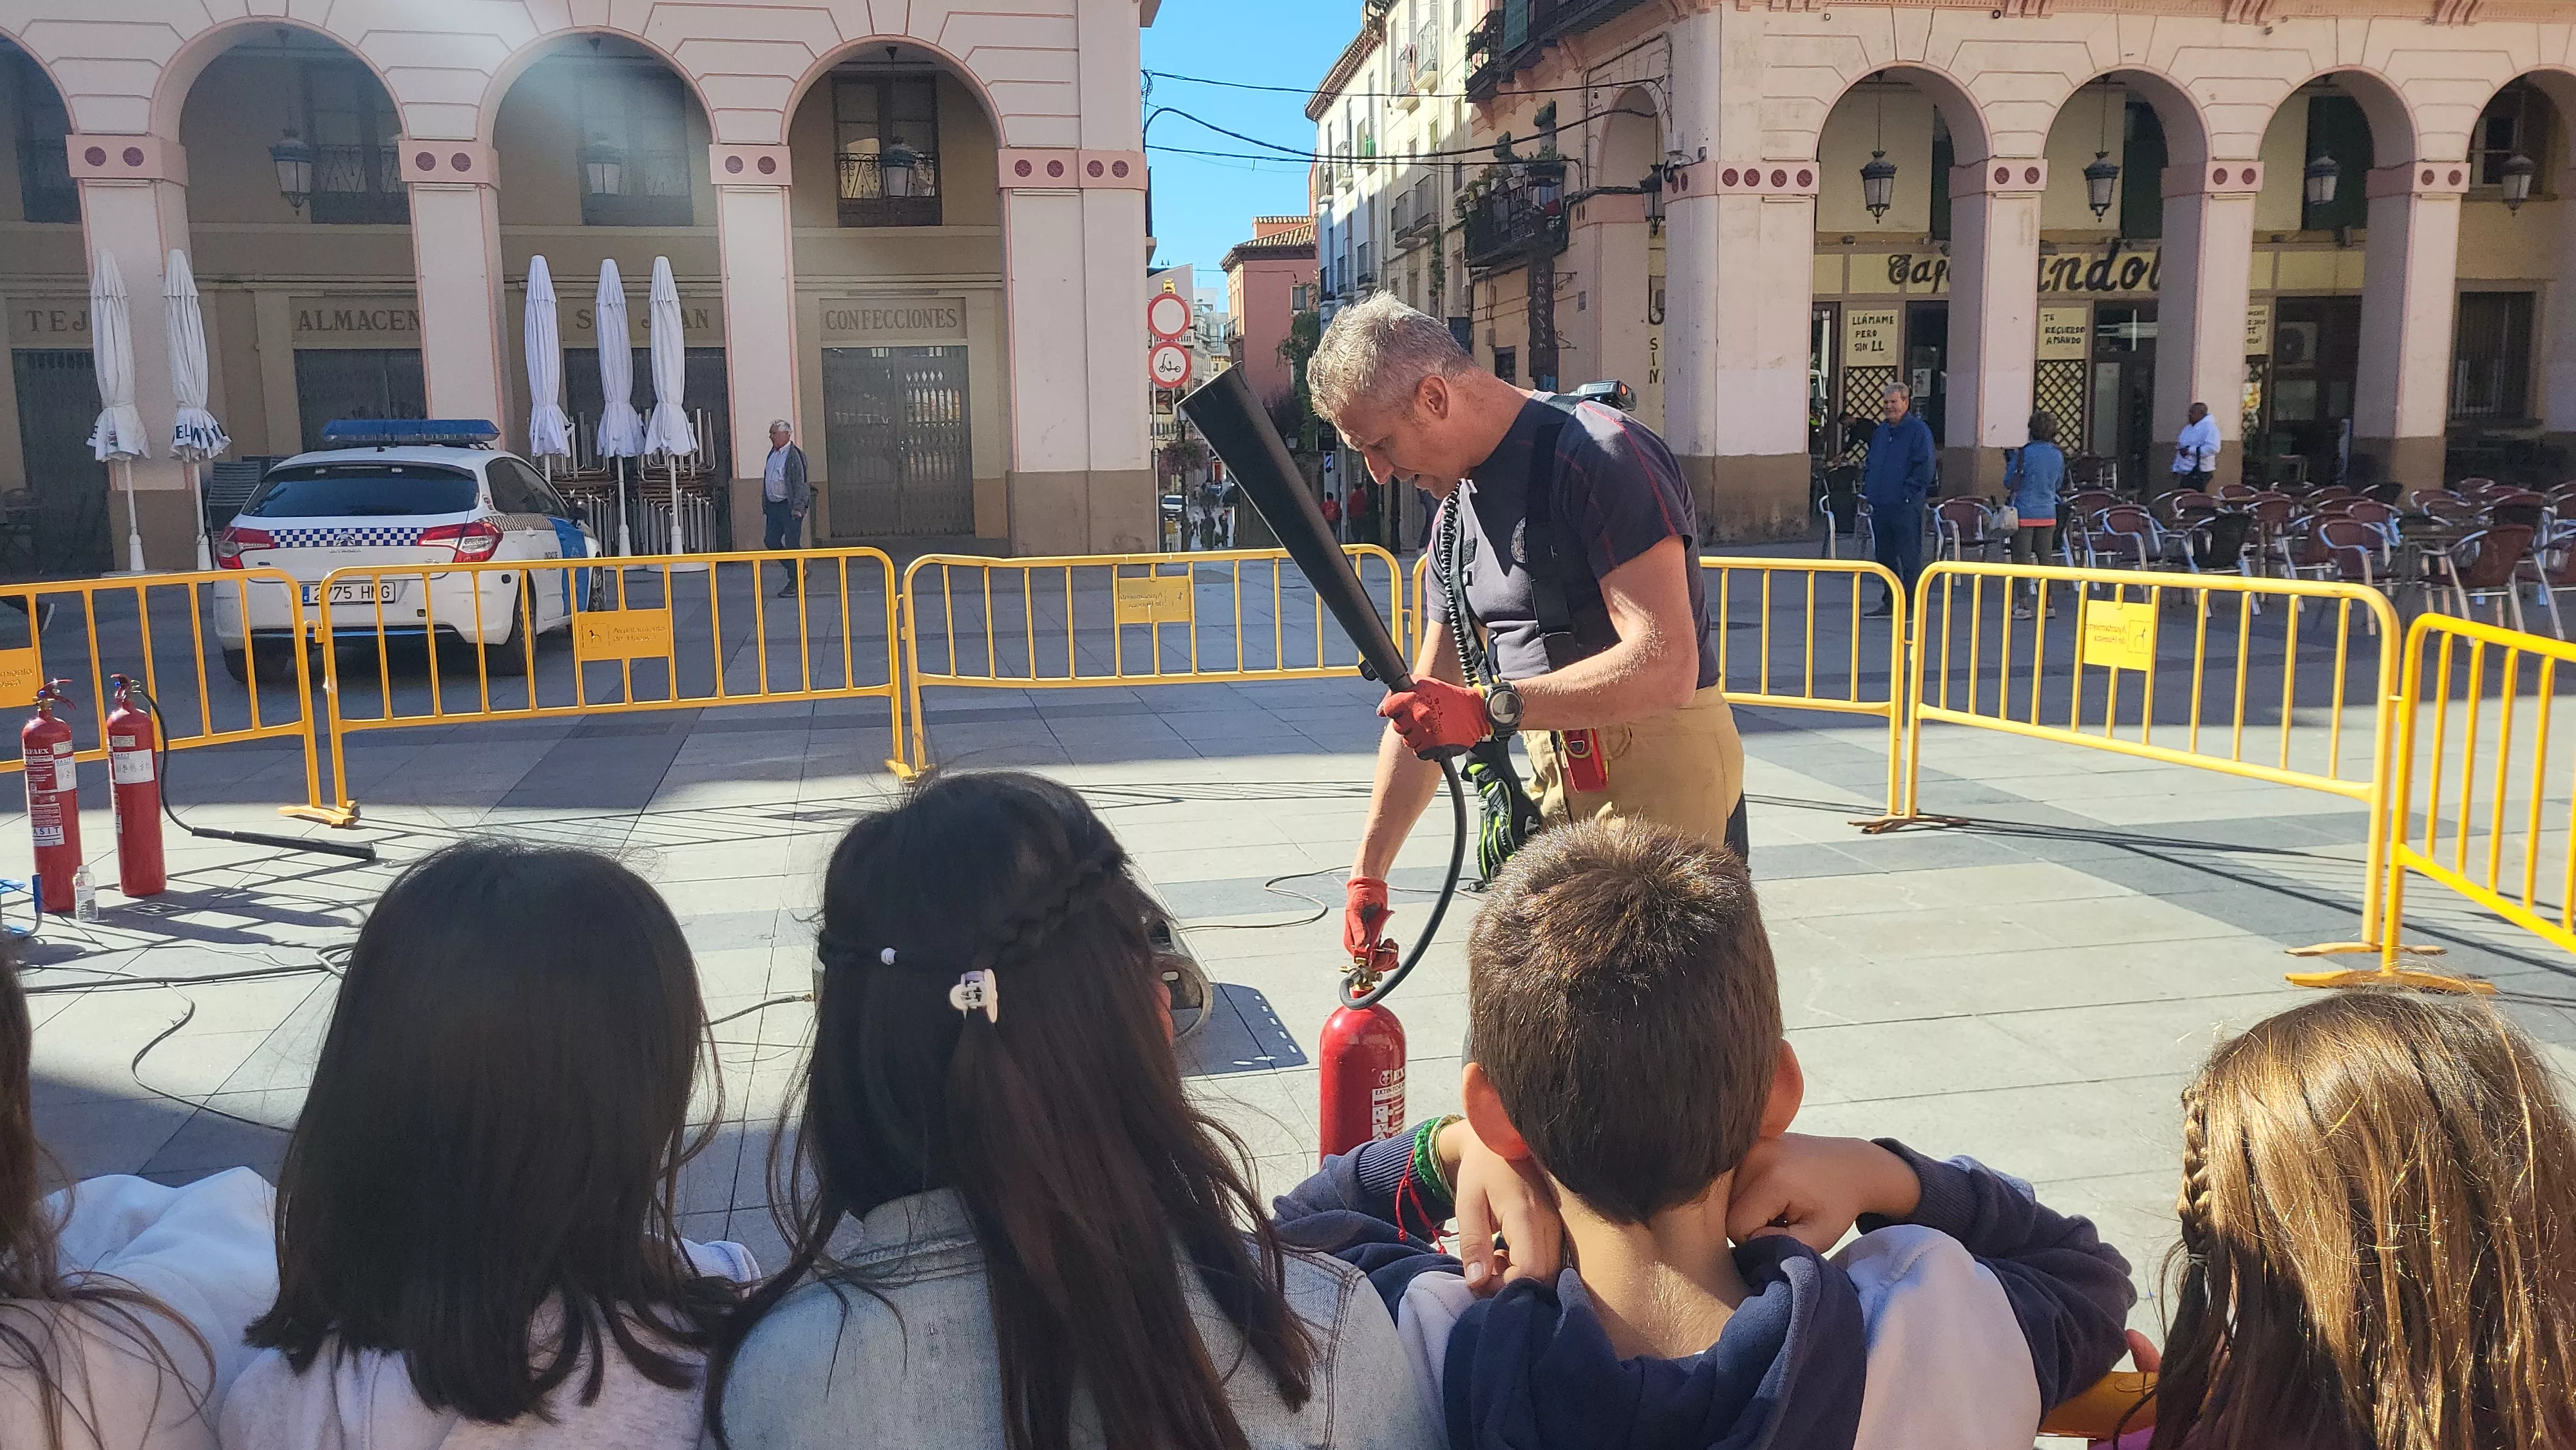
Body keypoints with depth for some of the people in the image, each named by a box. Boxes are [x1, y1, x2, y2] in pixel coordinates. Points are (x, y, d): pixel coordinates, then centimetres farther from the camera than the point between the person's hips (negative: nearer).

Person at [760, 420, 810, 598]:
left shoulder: (794, 455, -12)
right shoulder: (773, 453, 13)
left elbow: (799, 483, -15)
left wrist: (797, 508, -19)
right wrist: (765, 504, 17)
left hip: (789, 507, -9)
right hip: (773, 506, 9)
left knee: (792, 544, -3)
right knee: (770, 541, 9)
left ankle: (795, 584, 5)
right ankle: (798, 572, 22)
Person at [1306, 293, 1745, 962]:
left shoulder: (1599, 454, -16)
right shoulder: (1456, 516, 12)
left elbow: (1665, 667, -25)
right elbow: (1423, 710, 16)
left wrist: (1491, 706, -29)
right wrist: (1367, 872, 14)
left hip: (1659, 788, -8)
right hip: (1552, 795, 8)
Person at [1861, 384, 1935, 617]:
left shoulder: (1919, 432, -7)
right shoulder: (1881, 431, 17)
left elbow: (1925, 468, -13)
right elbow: (1871, 463, 26)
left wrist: (1907, 493, -16)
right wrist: (1868, 488, 13)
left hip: (1906, 508, -8)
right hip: (1879, 506, 8)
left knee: (1909, 559, -4)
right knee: (1885, 556, 14)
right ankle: (1890, 602, 23)